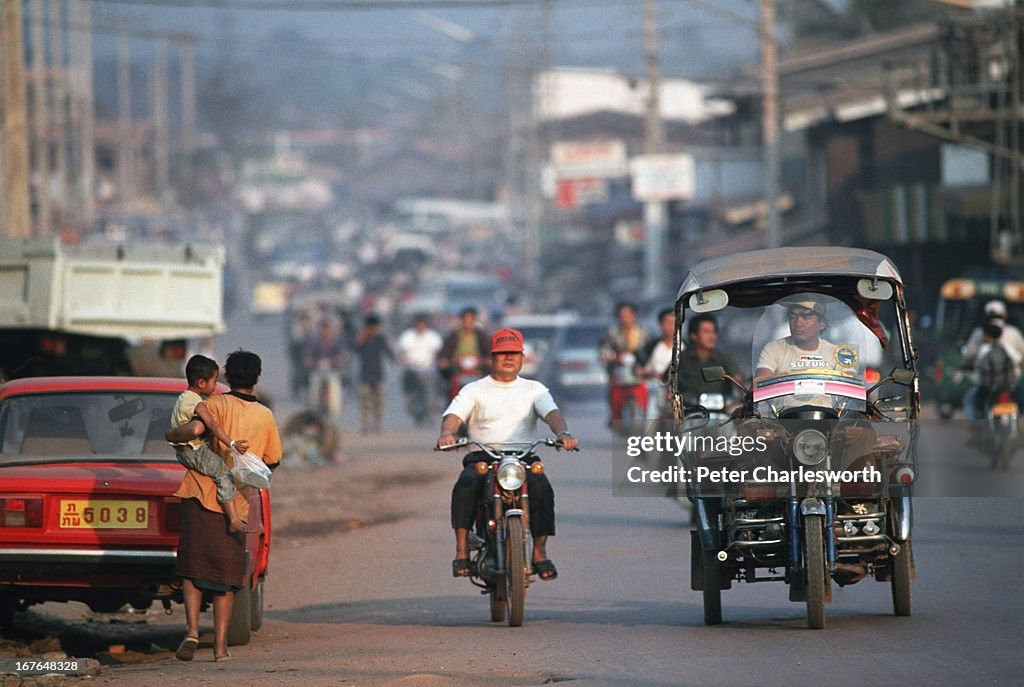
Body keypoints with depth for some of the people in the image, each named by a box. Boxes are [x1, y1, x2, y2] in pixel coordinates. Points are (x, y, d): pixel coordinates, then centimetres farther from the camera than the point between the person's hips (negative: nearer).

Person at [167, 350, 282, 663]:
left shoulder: (217, 404, -5)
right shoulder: (265, 417, 6)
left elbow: (192, 430, -23)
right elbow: (273, 460, 14)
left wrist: (172, 434, -1)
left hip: (203, 493, -2)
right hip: (237, 503, 3)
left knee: (193, 567, 3)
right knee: (226, 576, 9)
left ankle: (192, 631, -13)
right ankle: (220, 645, 6)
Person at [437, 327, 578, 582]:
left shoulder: (534, 389, 16)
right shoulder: (475, 390, 13)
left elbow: (551, 412, -1)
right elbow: (453, 415, -2)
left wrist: (563, 432, -25)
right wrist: (447, 434, -28)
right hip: (481, 456, 0)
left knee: (541, 488, -31)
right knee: (466, 485, -33)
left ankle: (539, 552, -20)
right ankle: (462, 550, -26)